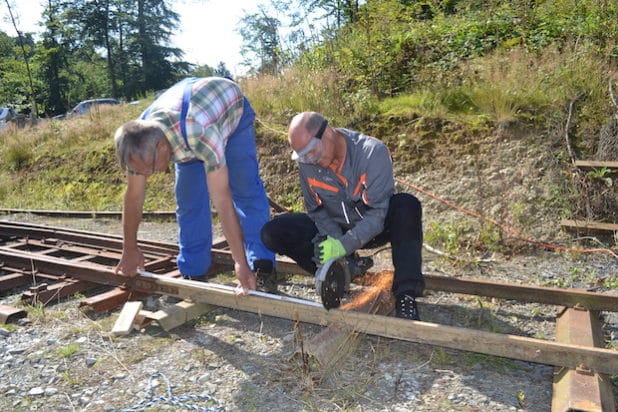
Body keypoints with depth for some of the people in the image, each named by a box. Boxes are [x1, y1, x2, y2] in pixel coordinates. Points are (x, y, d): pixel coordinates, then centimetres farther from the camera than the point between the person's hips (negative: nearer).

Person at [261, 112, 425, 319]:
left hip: (374, 229, -3)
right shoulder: (306, 162, -12)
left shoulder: (373, 152, -25)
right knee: (272, 233, -14)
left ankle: (405, 294, -33)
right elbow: (316, 209, -4)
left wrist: (344, 246, -36)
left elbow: (379, 212, -27)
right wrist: (335, 240, -20)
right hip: (336, 230, 4)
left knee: (406, 205, -36)